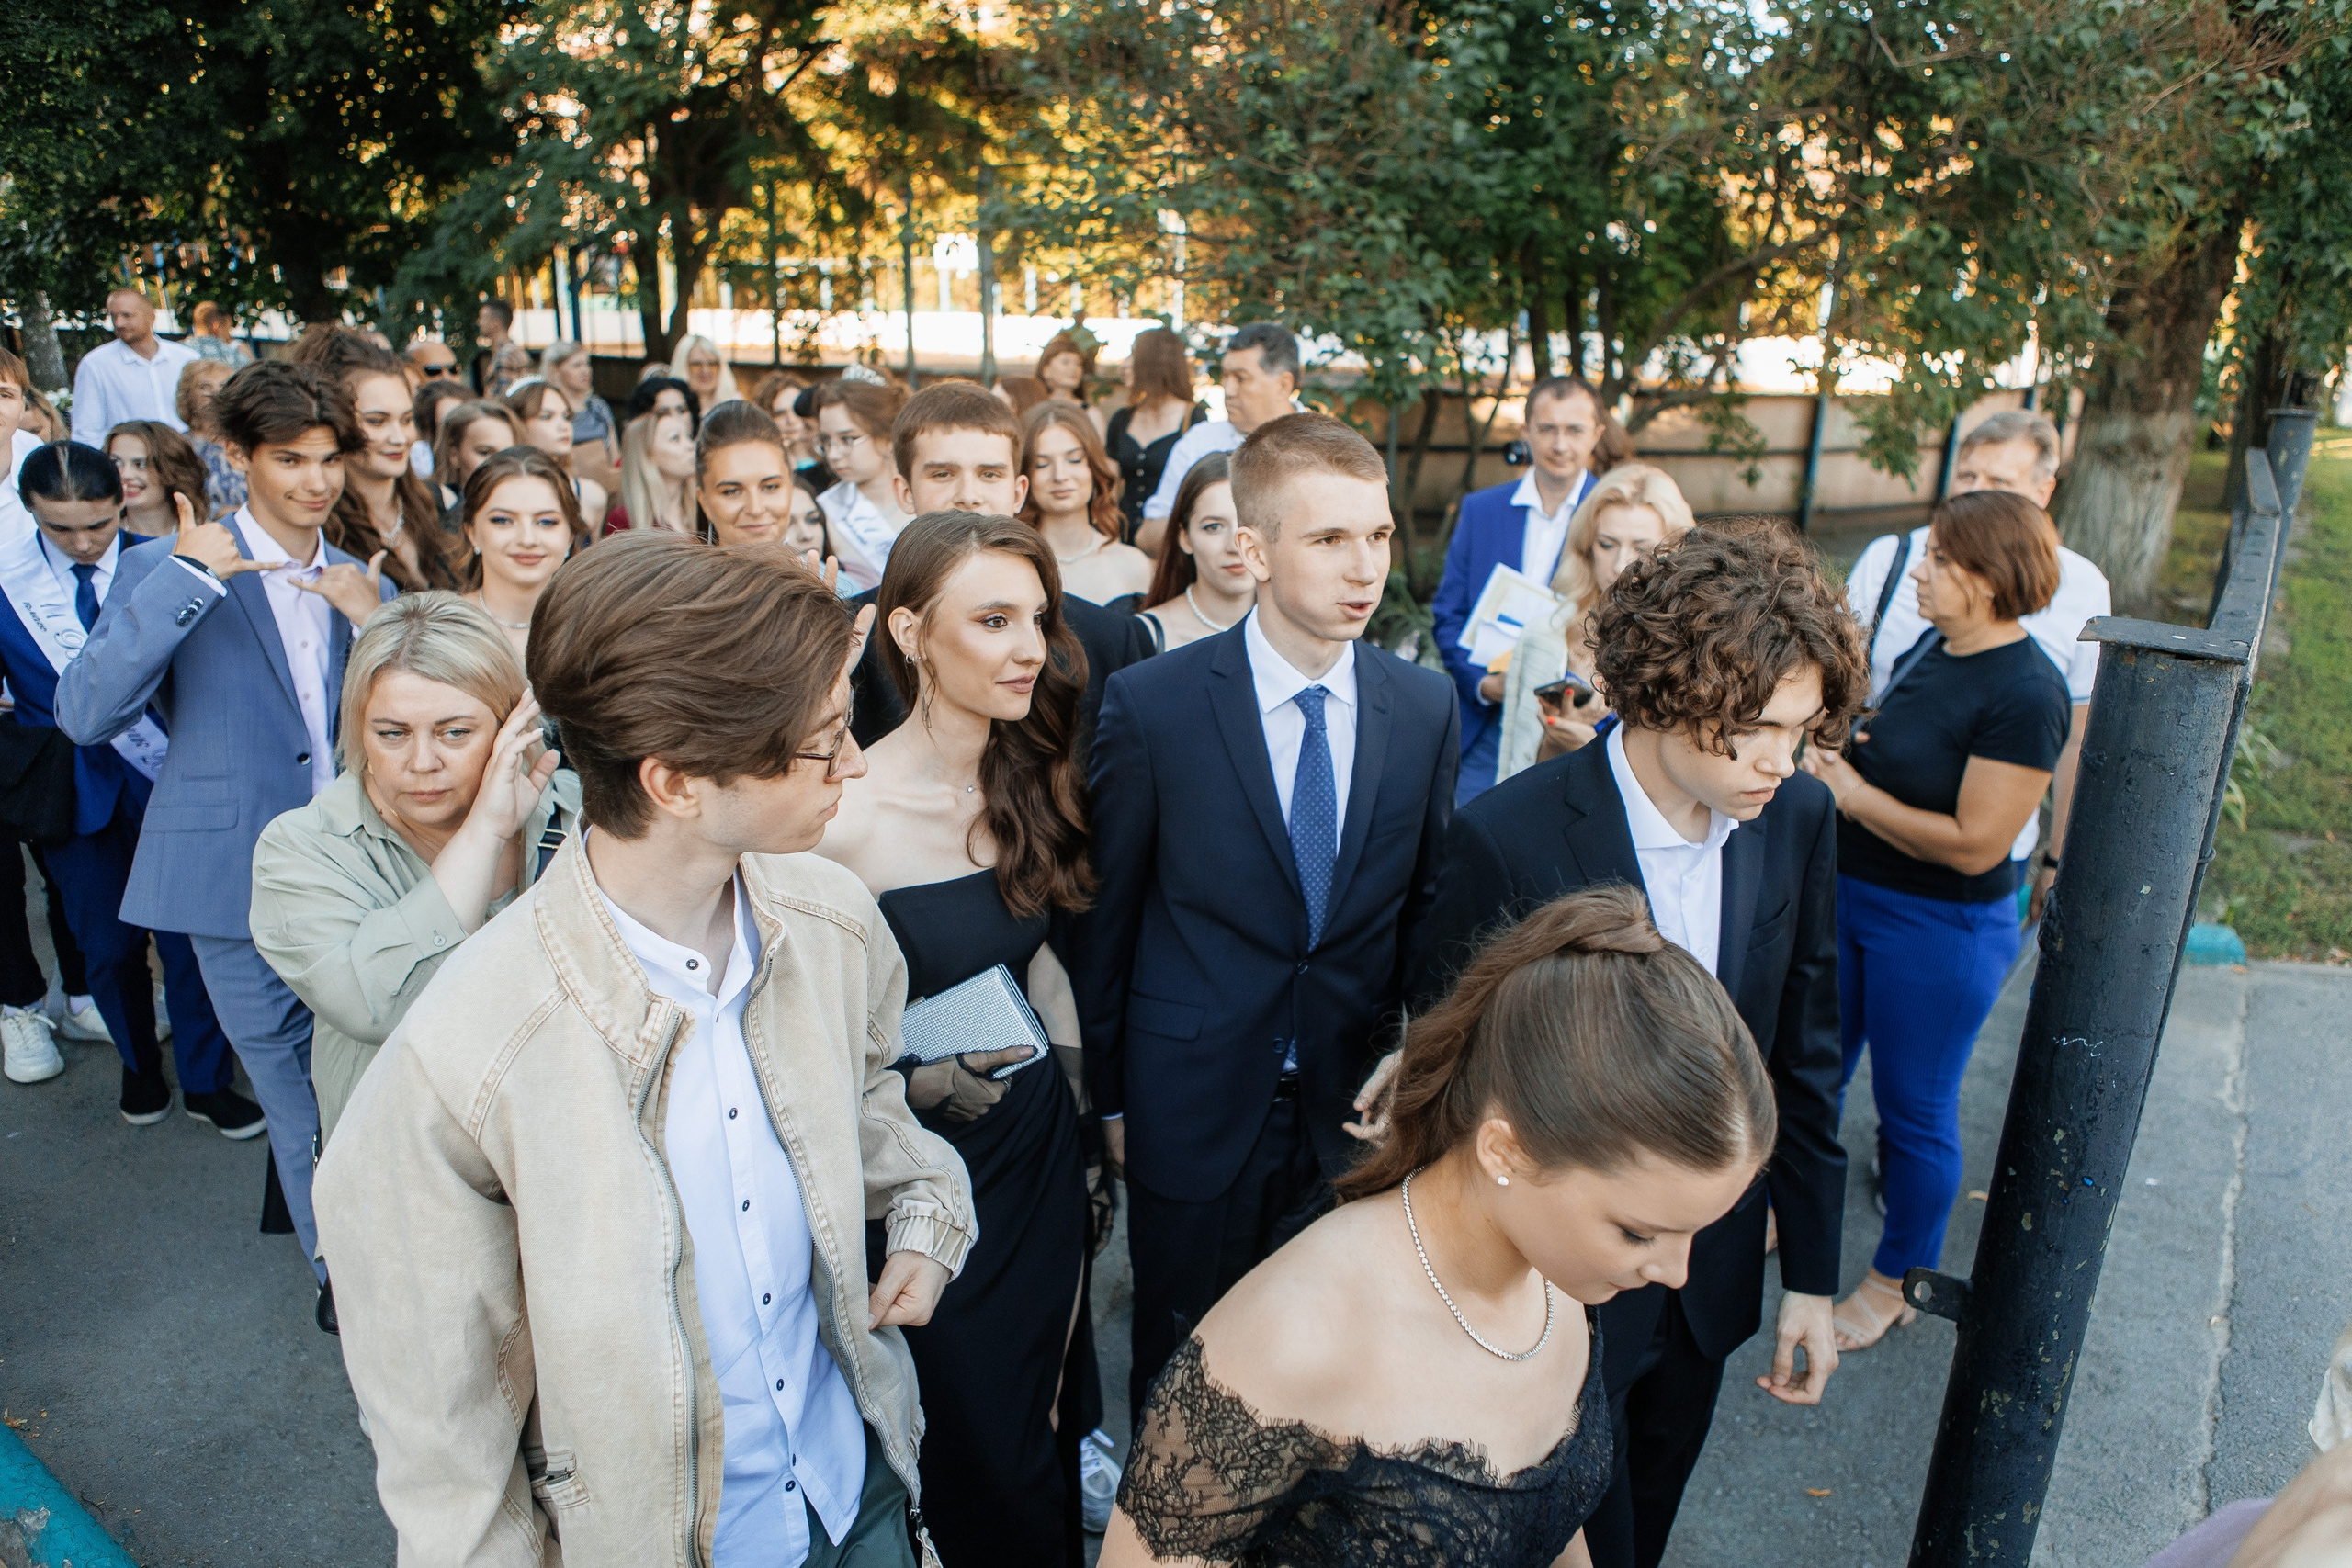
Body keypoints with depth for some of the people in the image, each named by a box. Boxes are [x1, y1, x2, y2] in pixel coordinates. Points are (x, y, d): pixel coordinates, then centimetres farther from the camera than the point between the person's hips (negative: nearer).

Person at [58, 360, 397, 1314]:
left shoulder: (362, 586, 11)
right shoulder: (168, 568, -2)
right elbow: (85, 715, -14)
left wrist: (374, 620, -10)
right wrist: (185, 577, -20)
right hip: (245, 885, -3)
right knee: (302, 1101, 9)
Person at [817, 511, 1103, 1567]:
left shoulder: (1035, 779, -4)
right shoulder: (843, 817, -24)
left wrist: (1078, 1096, 6)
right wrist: (918, 1079, -28)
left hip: (1042, 1148, 6)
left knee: (1049, 1394, 25)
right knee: (971, 1438, 16)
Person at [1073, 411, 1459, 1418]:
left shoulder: (1426, 708, -4)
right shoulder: (1151, 704, -14)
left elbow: (1422, 907, 5)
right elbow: (1107, 912, -6)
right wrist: (1109, 1097, 1)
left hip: (1354, 1108, 3)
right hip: (1195, 1103, -2)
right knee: (1181, 1374, 18)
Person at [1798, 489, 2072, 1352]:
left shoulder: (2025, 693, -22)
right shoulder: (1931, 647, 2)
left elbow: (1973, 843, -25)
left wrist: (1852, 792, -17)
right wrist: (1836, 755, -4)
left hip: (1940, 926, -8)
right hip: (1849, 892, 8)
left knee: (1914, 1107, 10)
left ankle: (1899, 1279, 31)